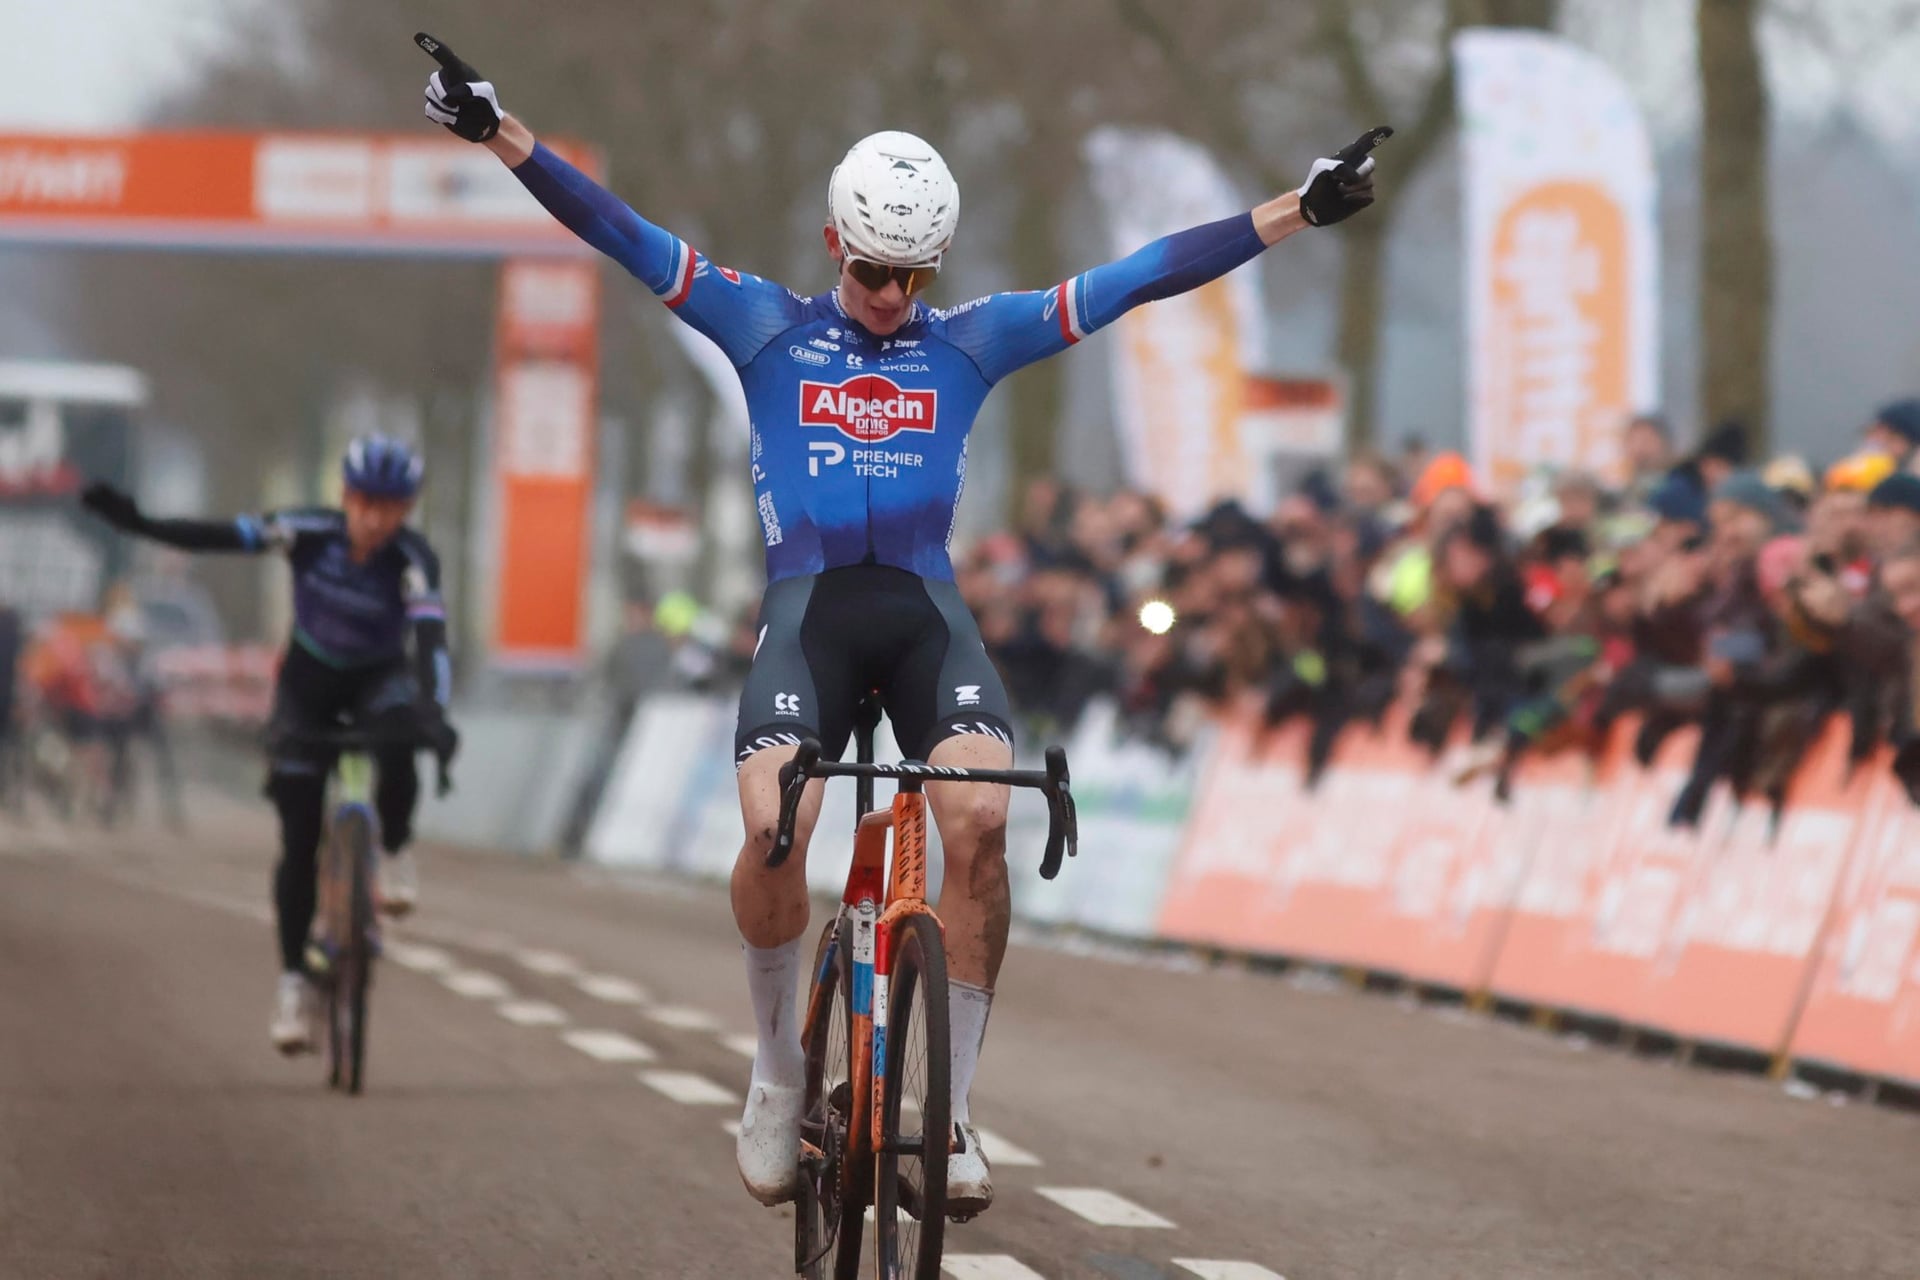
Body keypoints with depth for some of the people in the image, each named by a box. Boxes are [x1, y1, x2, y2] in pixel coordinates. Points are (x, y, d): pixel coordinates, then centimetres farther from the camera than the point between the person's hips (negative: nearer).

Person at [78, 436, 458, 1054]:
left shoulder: (414, 561, -27)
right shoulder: (310, 533, -23)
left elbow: (430, 639, -39)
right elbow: (221, 536, -27)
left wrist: (433, 711, -55)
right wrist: (138, 523, -40)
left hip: (378, 678, -1)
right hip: (309, 681, 1)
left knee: (398, 745, -37)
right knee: (299, 838, -6)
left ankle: (394, 851, -9)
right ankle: (293, 977, 3)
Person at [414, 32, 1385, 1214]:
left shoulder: (972, 343, 11)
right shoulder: (767, 328, 8)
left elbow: (1139, 278, 10)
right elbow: (622, 234, 2)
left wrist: (1303, 211, 8)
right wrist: (498, 131, -7)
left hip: (927, 607, 1)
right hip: (808, 604, -1)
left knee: (981, 820, -25)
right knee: (773, 828, -26)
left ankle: (955, 1104, -12)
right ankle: (781, 1071, -1)